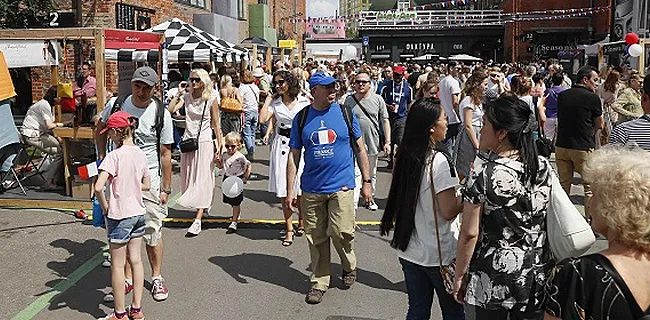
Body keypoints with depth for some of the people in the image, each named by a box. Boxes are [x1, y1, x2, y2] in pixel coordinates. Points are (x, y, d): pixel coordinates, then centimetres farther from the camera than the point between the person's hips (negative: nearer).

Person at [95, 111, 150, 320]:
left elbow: (98, 187, -26)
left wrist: (104, 206, -11)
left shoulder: (114, 156, -17)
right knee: (135, 260, 15)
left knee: (117, 265, 6)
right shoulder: (140, 154, 2)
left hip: (119, 215, -6)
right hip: (138, 212, 6)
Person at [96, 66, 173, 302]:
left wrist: (166, 188, -3)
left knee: (152, 231, 2)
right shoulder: (116, 104, 1)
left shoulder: (161, 114, -6)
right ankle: (127, 278, 24)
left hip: (149, 179, -2)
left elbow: (165, 154, -3)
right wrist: (102, 158, 11)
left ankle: (156, 277, 20)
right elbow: (100, 129, 21)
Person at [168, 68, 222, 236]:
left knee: (202, 180, -6)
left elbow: (216, 126, -3)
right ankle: (204, 204, 34)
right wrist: (178, 94, -8)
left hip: (204, 143, -5)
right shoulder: (186, 97, 4)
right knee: (189, 178, 13)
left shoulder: (211, 101, -5)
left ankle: (198, 219, -9)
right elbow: (170, 110, -10)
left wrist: (219, 147, -7)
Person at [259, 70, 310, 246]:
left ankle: (301, 221, 27)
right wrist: (268, 98, -1)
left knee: (301, 190, 2)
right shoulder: (275, 103, 5)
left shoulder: (304, 102, 1)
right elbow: (263, 119, -9)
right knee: (284, 191, 2)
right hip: (281, 146, 2)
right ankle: (289, 229, 11)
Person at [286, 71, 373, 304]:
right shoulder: (302, 118, 3)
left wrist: (367, 181, 4)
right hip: (311, 189, 2)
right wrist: (290, 190, 2)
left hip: (341, 186, -2)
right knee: (316, 239, 8)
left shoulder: (345, 113, 1)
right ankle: (319, 282, 24)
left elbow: (360, 149, 7)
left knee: (340, 232, -9)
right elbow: (293, 156, 6)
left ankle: (349, 266, 21)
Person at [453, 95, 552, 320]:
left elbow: (469, 234, -15)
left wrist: (459, 275, -4)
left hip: (494, 278, -4)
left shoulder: (484, 174, -18)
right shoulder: (544, 168, -4)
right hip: (537, 275, 5)